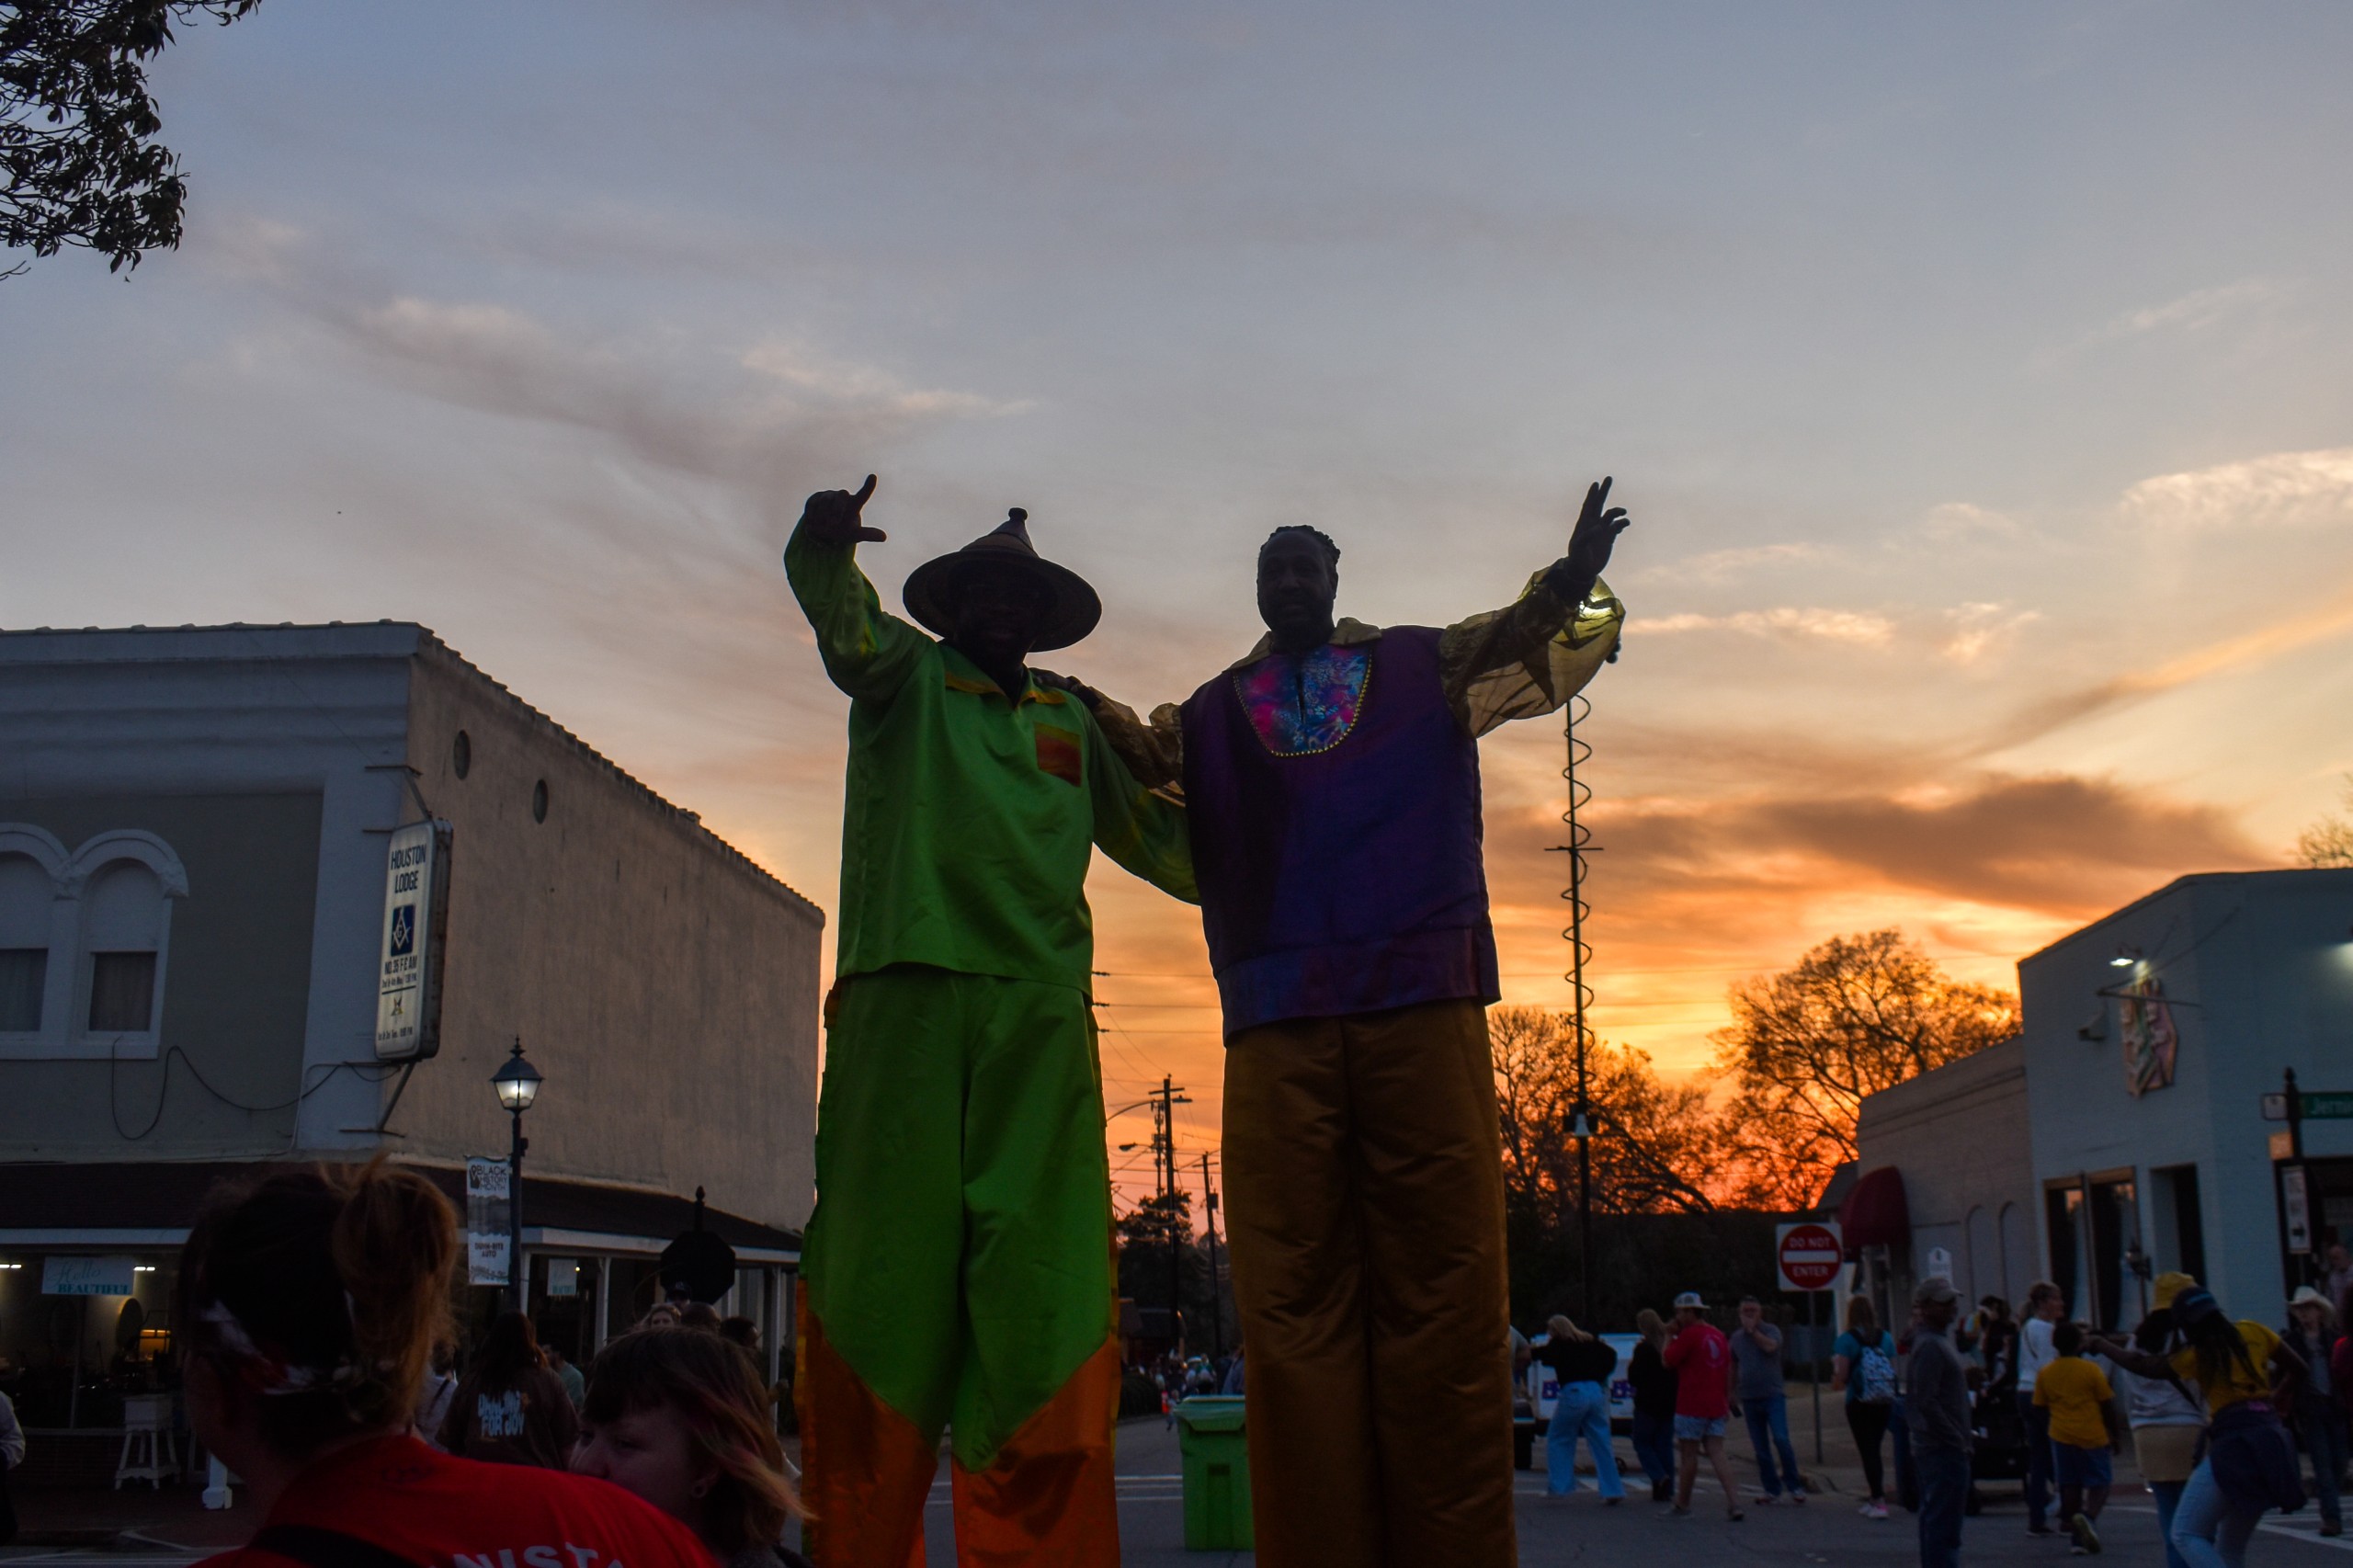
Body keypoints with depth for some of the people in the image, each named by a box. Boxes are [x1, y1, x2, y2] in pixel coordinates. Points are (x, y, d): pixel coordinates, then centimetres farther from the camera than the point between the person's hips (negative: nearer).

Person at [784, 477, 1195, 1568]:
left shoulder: (1071, 722, 25)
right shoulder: (906, 677, 16)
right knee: (885, 1262, -5)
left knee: (1040, 1287, -4)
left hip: (1041, 1010, 3)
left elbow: (1151, 835, 31)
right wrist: (824, 545, -25)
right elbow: (842, 624, -4)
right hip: (907, 992, -3)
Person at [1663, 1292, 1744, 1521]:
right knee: (1717, 1453, 3)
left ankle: (1682, 1505, 11)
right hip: (1716, 1406, 7)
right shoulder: (1718, 1334, 12)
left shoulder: (1689, 1334, -12)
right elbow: (1728, 1369, 16)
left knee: (1689, 1455, 2)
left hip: (1691, 1406, -7)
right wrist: (1727, 1400, 21)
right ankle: (1734, 1504, -8)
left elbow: (1667, 1361, -9)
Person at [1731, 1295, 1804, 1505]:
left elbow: (1770, 1346, -24)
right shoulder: (1737, 1336, 12)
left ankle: (1795, 1487, -4)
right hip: (1749, 1398, 4)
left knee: (1781, 1439, -15)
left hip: (1773, 1395, -4)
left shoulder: (1771, 1331, -1)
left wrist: (1752, 1330, -16)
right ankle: (1772, 1491, 11)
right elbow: (1732, 1365, 19)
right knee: (1761, 1449, 5)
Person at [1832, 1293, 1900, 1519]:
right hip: (1885, 1401, 5)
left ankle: (1879, 1502, -8)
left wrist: (1836, 1384, 8)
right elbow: (1893, 1371, 6)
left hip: (1859, 1403, -5)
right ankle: (1876, 1498, 23)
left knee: (1867, 1451, -1)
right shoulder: (1886, 1338, 3)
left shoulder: (1847, 1340, -9)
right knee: (1874, 1449, 17)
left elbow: (1841, 1375, -13)